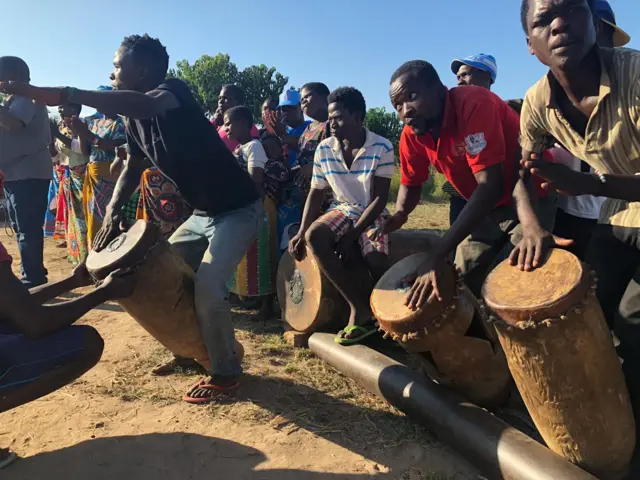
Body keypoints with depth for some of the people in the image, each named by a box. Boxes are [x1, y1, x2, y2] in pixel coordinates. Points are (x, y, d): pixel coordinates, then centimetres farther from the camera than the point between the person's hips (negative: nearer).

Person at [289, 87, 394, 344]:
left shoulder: (382, 148, -15)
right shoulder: (324, 149, -4)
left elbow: (379, 199, -15)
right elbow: (316, 193, 1)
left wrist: (352, 235, -23)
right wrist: (301, 232, -11)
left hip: (373, 213, -3)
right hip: (343, 209, 3)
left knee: (375, 257, -33)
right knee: (313, 236, -29)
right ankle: (359, 307, -23)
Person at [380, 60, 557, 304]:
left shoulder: (474, 103, -28)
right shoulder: (411, 134, -9)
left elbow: (490, 185, -34)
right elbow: (411, 183, 6)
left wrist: (439, 253, -40)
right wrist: (399, 215, -18)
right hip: (487, 207, 6)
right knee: (465, 278, 2)